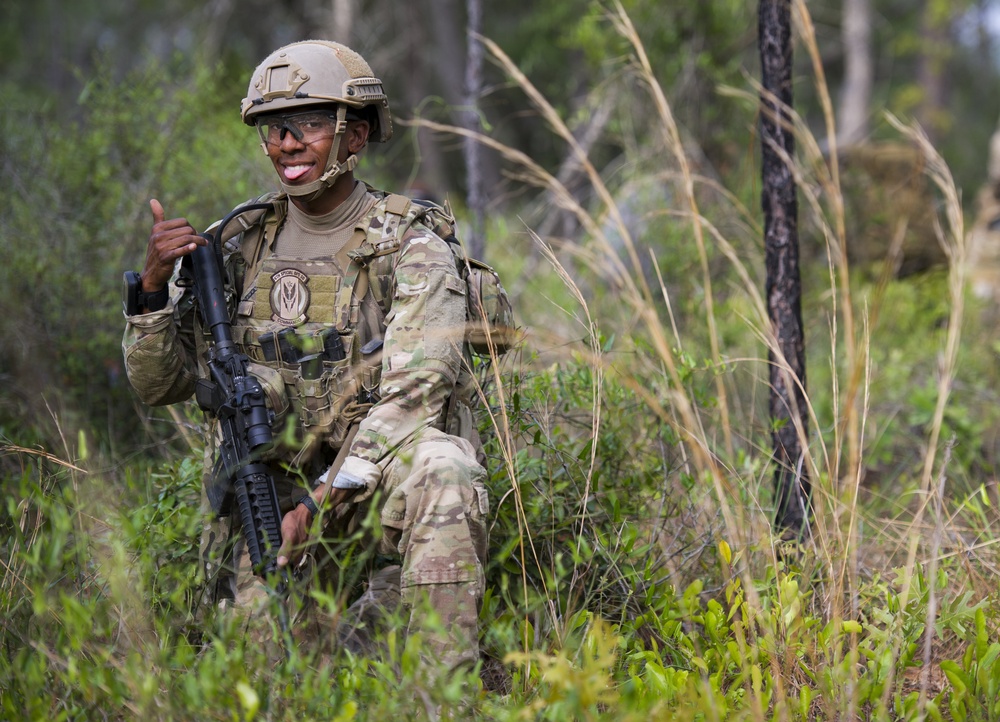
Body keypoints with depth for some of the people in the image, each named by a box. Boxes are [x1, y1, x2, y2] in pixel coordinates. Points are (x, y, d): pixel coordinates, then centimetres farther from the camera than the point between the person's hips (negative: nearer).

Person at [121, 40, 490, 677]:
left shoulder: (412, 252, -5)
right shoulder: (241, 248, 8)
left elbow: (411, 393, -17)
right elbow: (160, 384, 6)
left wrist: (322, 502, -27)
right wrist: (154, 283, -12)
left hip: (376, 481, -3)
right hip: (269, 491, 3)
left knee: (441, 469, -37)